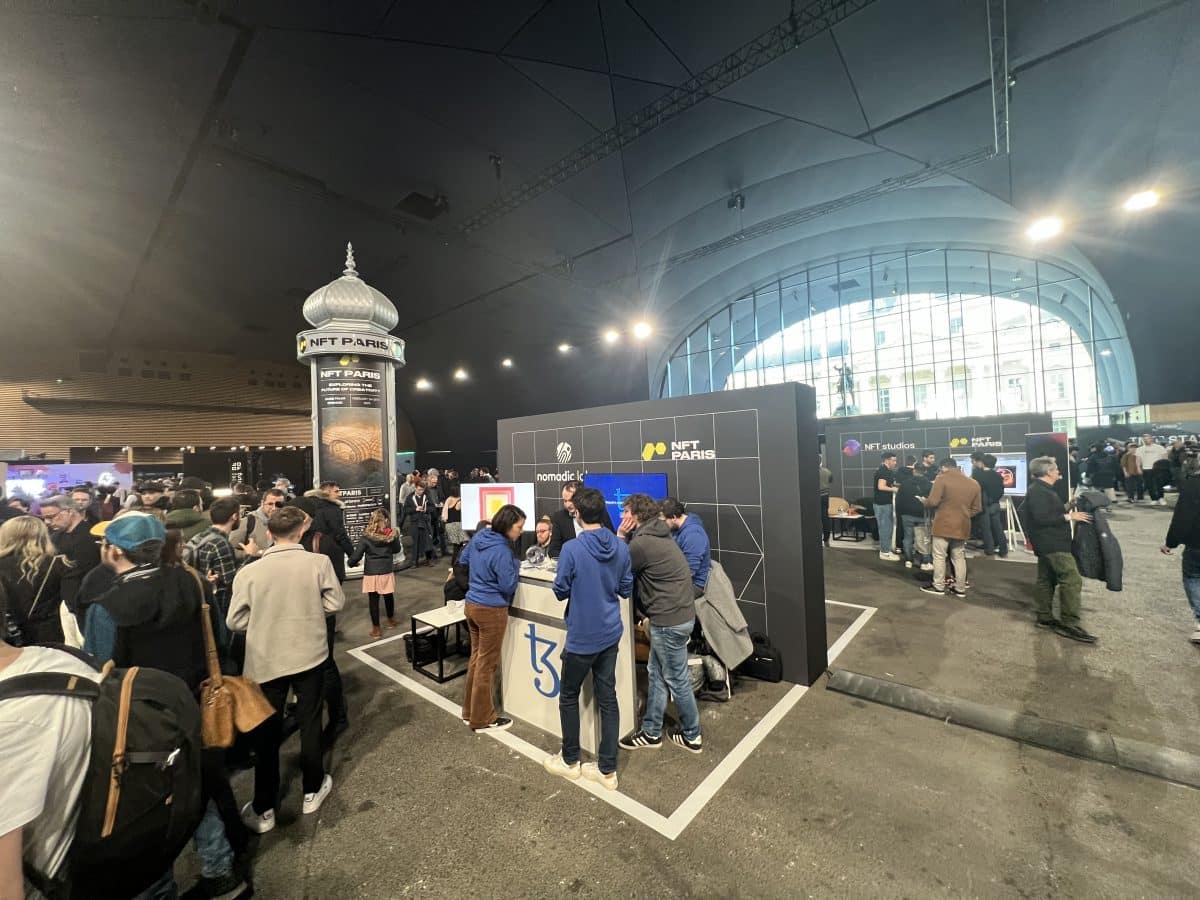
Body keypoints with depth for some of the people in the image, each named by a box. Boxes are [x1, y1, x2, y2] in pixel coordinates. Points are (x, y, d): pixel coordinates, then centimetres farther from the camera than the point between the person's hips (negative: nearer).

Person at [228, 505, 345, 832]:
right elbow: (335, 603, -8)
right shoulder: (319, 562, -16)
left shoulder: (250, 572, -13)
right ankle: (312, 791, 35)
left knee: (268, 733, 15)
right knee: (309, 724, 18)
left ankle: (263, 810, 28)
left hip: (266, 660, 0)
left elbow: (235, 621, -6)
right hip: (310, 654, 0)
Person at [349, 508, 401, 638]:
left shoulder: (366, 537, -10)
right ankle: (391, 620, 39)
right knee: (388, 596, 20)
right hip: (386, 572, 2)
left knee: (373, 600, 7)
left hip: (371, 573, -2)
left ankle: (376, 628, 14)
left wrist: (351, 563, 11)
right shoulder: (391, 535, -3)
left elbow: (356, 555, -8)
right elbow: (396, 550, 13)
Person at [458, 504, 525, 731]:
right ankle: (482, 720, 20)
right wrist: (515, 566, -5)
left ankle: (469, 711, 33)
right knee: (486, 665, 6)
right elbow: (509, 586, -20)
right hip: (491, 611, -9)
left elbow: (463, 560, 17)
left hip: (471, 605, 9)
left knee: (476, 658, 20)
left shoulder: (479, 536, 1)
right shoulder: (502, 551, -25)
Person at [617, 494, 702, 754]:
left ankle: (692, 736, 28)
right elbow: (636, 571, 13)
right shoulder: (658, 535, 10)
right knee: (656, 673, 18)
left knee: (676, 679, 9)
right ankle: (651, 732, 30)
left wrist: (620, 535, -5)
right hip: (676, 614, 10)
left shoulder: (642, 542, -21)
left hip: (670, 620, -10)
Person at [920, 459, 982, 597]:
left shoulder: (942, 479, -12)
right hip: (962, 526, 6)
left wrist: (925, 501, 5)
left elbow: (932, 502, -16)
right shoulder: (973, 483, 7)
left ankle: (938, 586, 11)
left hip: (943, 525, -6)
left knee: (939, 556, 5)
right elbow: (977, 508, 11)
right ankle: (960, 588, 20)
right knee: (959, 557, 15)